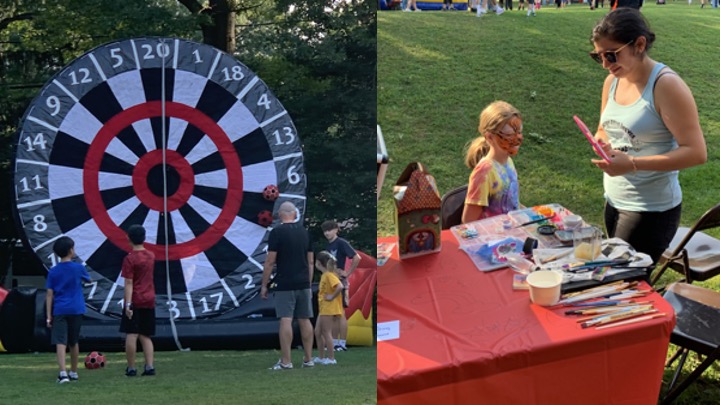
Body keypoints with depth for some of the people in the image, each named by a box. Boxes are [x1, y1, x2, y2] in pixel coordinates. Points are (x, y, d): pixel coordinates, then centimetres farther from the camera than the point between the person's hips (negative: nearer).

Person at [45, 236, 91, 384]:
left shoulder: (53, 271, -1)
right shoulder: (78, 268, -2)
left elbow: (49, 295, -1)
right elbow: (88, 279, 19)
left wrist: (49, 316, 2)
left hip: (59, 311, -1)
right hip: (76, 310, 1)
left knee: (60, 342, -8)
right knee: (74, 342, 16)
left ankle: (63, 373, -24)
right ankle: (73, 372, 27)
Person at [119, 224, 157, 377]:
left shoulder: (129, 259, -10)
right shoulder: (151, 256, 8)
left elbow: (129, 283, -15)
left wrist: (128, 304, -18)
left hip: (135, 301, -6)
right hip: (149, 301, 6)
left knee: (131, 335, -4)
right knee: (146, 336, 10)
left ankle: (131, 368, -3)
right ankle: (150, 366, 1)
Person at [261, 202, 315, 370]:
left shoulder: (277, 232, -7)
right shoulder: (304, 232, 10)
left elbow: (270, 261, -9)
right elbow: (310, 261, 12)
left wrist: (264, 285, -2)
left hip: (285, 285, -5)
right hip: (303, 284, 5)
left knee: (286, 320, -8)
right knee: (305, 320, 9)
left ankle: (285, 361, -10)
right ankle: (308, 359, 12)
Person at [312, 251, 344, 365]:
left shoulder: (329, 275, -16)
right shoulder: (324, 275, 12)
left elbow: (340, 287, -29)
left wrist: (332, 297, -21)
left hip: (329, 308, -10)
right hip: (323, 308, 10)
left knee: (326, 332, -5)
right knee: (318, 332, 14)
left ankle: (331, 358, 0)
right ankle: (321, 357, 20)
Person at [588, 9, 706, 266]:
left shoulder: (666, 85, -18)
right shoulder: (613, 81, 4)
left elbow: (696, 153, -21)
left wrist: (632, 165, -27)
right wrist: (602, 144, -4)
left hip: (651, 210, -8)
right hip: (614, 202, 8)